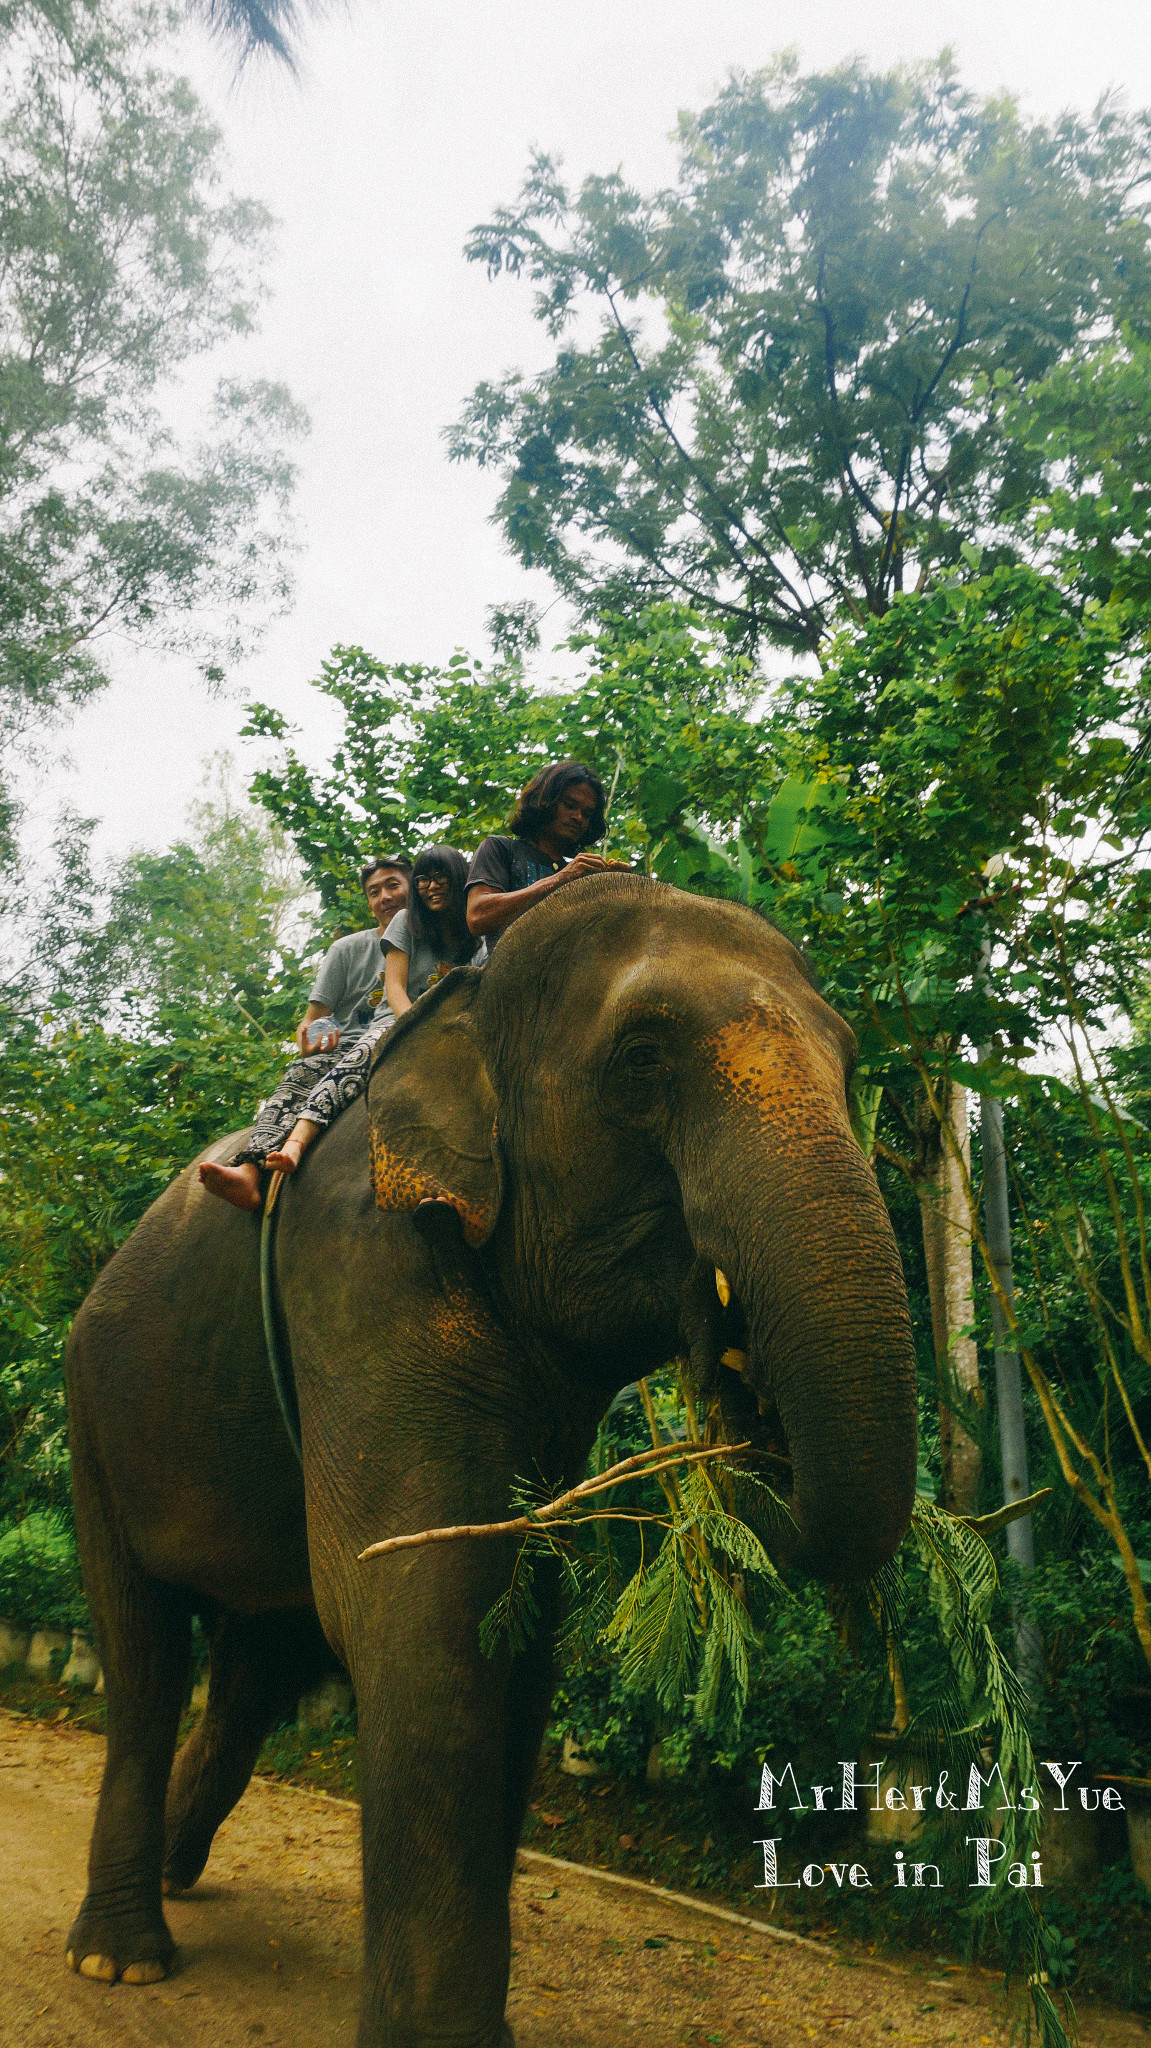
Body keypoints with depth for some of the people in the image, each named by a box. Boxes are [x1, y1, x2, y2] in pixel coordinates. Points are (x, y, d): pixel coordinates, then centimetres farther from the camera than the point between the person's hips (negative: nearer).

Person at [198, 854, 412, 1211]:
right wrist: (309, 1044, -11)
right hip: (342, 1050, 1)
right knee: (302, 1072, -32)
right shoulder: (349, 949, 16)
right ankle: (250, 1171, -56)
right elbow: (312, 1021, 11)